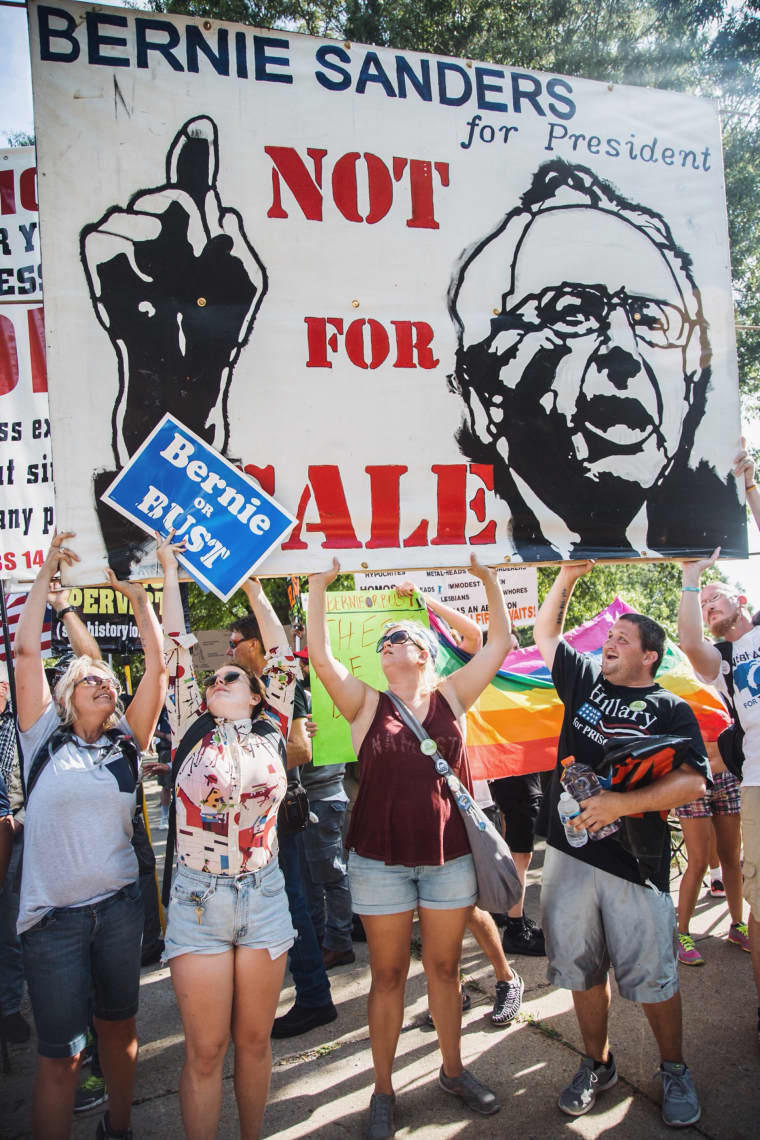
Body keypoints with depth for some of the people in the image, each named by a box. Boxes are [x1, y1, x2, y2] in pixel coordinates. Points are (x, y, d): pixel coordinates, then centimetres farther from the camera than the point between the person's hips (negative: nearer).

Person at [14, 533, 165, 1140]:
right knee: (59, 1053, 3)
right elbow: (26, 650, -8)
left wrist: (139, 597, -4)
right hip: (53, 915, -3)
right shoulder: (45, 738, -1)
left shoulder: (126, 744, 4)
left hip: (119, 906, 3)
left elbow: (157, 665, -3)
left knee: (119, 1026, 19)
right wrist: (48, 571, -6)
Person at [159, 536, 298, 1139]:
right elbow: (177, 653, 1)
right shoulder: (192, 734, 2)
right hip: (199, 899, -1)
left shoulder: (271, 734, 4)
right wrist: (171, 571, 3)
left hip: (264, 896, 1)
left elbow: (284, 659, 6)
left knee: (255, 1040, 13)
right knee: (206, 1050, 5)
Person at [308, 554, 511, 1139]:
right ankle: (383, 1091, 27)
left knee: (445, 967, 16)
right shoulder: (367, 705, 0)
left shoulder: (451, 696, 3)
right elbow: (320, 657, -13)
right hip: (381, 859, -1)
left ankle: (453, 1069, 37)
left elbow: (500, 642, 1)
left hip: (449, 855, 1)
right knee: (388, 974, 10)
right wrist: (319, 586, -13)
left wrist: (489, 579, -1)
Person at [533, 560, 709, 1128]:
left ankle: (675, 1071, 28)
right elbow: (544, 633, 19)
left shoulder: (670, 710, -1)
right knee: (583, 969, 13)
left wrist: (622, 803, -22)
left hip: (634, 863, -4)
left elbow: (693, 782, -12)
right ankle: (597, 1064, 33)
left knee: (653, 976, 5)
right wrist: (569, 575, 10)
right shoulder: (586, 681, 11)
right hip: (570, 852, 4)